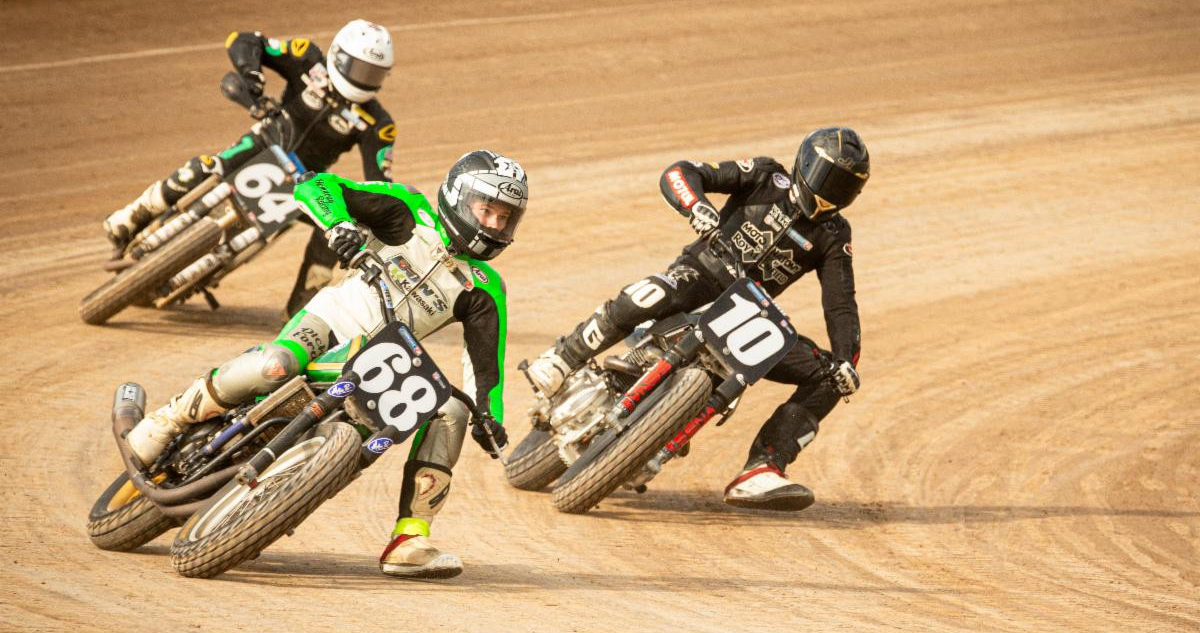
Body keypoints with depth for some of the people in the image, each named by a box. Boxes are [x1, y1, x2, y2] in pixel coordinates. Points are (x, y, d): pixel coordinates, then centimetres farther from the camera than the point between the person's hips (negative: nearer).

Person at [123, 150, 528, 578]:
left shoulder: (483, 289, 8)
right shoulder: (410, 213, 1)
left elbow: (485, 363, 3)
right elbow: (316, 188, -4)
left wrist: (490, 417, -16)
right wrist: (339, 224, -26)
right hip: (332, 320, -4)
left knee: (451, 412, -19)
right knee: (273, 367, -37)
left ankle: (409, 541, -17)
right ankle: (160, 427, -17)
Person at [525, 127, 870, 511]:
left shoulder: (833, 235, 8)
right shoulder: (768, 178, 1)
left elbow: (841, 304, 3)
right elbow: (678, 174, -7)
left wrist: (847, 361, -15)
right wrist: (698, 208, -30)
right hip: (701, 276, -4)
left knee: (827, 379, -11)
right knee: (649, 298, -40)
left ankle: (760, 473, -19)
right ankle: (562, 358, -19)